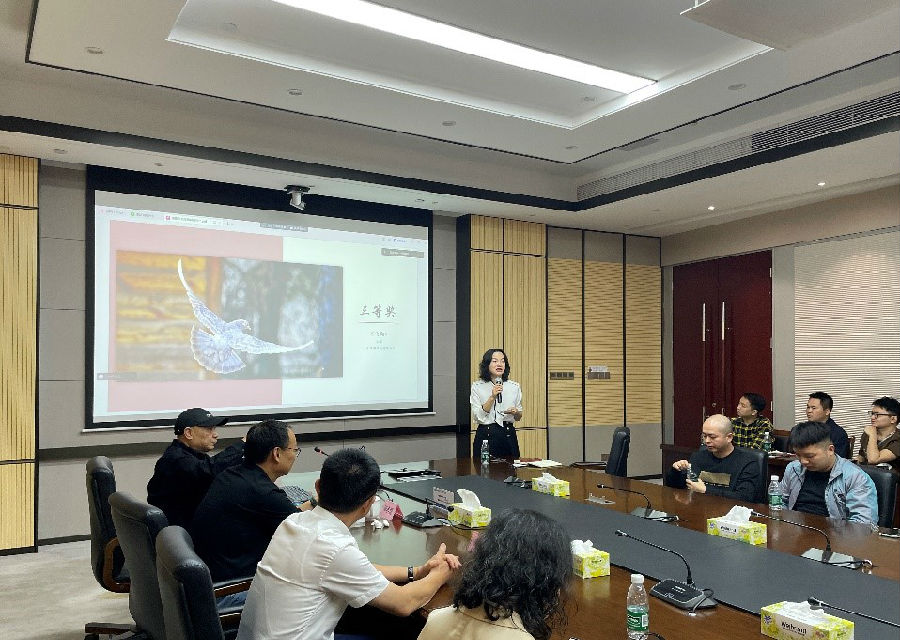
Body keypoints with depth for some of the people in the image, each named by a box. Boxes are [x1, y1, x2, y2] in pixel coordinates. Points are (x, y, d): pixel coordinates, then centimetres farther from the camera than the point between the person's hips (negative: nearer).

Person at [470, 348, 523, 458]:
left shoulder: (514, 387, 7)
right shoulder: (477, 386, 0)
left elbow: (518, 418, 15)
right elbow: (478, 416, -8)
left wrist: (516, 412, -7)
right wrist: (492, 397, -16)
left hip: (508, 436, 2)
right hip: (486, 435, -2)